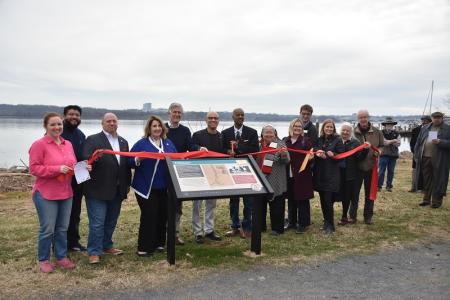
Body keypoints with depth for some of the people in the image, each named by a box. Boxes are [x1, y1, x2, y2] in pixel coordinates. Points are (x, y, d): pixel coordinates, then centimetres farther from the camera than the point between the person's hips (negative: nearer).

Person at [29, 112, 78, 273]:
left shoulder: (68, 144, 10)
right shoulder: (39, 144, -10)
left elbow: (73, 164, 19)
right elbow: (34, 168, -15)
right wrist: (57, 169, -22)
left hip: (66, 193, 6)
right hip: (46, 194, -6)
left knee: (62, 228, 13)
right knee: (47, 229, 0)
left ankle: (61, 257, 26)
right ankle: (43, 260, 17)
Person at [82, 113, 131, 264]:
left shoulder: (123, 142, 15)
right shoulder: (92, 140, -3)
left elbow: (127, 164, 16)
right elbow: (85, 159, -13)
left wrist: (127, 184, 13)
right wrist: (94, 158, -34)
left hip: (117, 190, 6)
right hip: (98, 189, -6)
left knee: (111, 221, 16)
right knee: (97, 222, -3)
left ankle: (106, 246, 31)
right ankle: (94, 252, 6)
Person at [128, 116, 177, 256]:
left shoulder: (168, 143, 14)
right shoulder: (141, 143, 0)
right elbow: (130, 162, -3)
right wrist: (138, 160, -23)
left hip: (164, 187, 5)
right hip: (147, 187, -4)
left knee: (162, 216, 8)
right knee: (149, 216, -6)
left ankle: (159, 243, 24)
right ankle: (144, 248, 4)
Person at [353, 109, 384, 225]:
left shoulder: (376, 132, 2)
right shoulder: (353, 132, -6)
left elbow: (382, 146, 12)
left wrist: (378, 151, -8)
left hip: (371, 167, 2)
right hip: (357, 166, -2)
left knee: (370, 193, 11)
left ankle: (368, 216, 23)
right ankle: (352, 215, 18)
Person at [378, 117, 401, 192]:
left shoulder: (396, 133, 11)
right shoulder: (382, 132, 0)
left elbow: (398, 143, -2)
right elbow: (383, 142, -14)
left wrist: (389, 142, -14)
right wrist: (393, 141, -9)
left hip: (393, 155, 3)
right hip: (384, 154, -3)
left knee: (391, 171, 7)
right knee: (381, 171, -3)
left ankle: (389, 186, 15)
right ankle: (379, 185, 2)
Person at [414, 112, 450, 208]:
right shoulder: (425, 128, 13)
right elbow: (418, 142, 14)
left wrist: (440, 142, -21)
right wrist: (416, 155, 9)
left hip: (439, 160, -4)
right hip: (425, 158, 4)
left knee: (438, 181, 1)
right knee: (426, 180, 10)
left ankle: (436, 201, 11)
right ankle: (426, 199, 22)